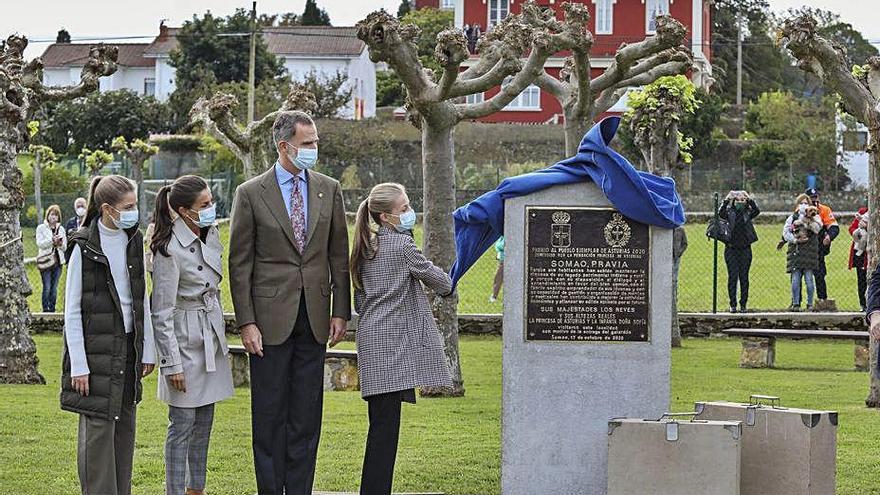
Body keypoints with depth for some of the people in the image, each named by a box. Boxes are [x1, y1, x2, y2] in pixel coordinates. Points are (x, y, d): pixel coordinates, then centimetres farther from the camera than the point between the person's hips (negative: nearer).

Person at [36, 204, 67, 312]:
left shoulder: (61, 229, 14)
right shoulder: (41, 228, 3)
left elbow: (65, 247, 12)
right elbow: (40, 243, -9)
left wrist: (60, 243, -10)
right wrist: (52, 240, -22)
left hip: (57, 261, 4)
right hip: (45, 261, -4)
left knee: (54, 288, 4)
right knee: (47, 288, -8)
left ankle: (52, 309, 10)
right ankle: (46, 309, -2)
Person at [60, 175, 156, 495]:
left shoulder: (134, 242, 7)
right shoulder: (84, 248, -10)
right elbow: (72, 310, -9)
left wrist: (148, 348, 11)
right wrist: (78, 365, -13)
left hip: (128, 346, 6)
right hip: (95, 346, -6)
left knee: (124, 426, 9)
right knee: (98, 427, -5)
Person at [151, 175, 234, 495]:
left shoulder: (210, 235, 4)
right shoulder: (170, 250, -21)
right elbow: (162, 314, -18)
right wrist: (171, 363, -18)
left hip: (212, 337, 8)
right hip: (185, 340, -8)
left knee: (204, 423, 14)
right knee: (182, 424, -2)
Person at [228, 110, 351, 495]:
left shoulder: (329, 190, 7)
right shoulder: (251, 194, -3)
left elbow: (339, 255, 11)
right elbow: (240, 264, -3)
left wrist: (340, 312, 5)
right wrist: (246, 322, -8)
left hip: (314, 319, 3)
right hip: (270, 317, -3)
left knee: (307, 415, 6)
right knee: (269, 415, 1)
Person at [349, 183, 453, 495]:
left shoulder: (366, 248, 16)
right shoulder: (402, 244, -8)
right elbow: (435, 278, 5)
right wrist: (447, 286, 25)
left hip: (371, 339, 8)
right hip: (392, 341, -8)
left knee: (381, 421, 8)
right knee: (386, 422, -10)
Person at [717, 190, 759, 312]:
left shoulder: (748, 213, 4)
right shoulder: (730, 212, 2)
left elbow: (757, 211, -15)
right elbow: (721, 213, -18)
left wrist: (749, 200, -23)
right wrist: (726, 200, -27)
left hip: (745, 249, 1)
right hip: (731, 249, -1)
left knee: (744, 277, 3)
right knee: (732, 277, -2)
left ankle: (743, 304, 10)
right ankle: (733, 305, 2)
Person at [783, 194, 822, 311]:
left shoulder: (815, 217, 12)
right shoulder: (792, 217, 15)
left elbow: (817, 228, -7)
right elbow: (785, 232, 4)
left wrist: (806, 219, -12)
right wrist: (796, 240, -8)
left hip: (810, 250, -1)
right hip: (795, 250, 1)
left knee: (809, 278, -5)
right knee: (795, 278, -3)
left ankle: (810, 304, 1)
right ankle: (795, 303, 1)